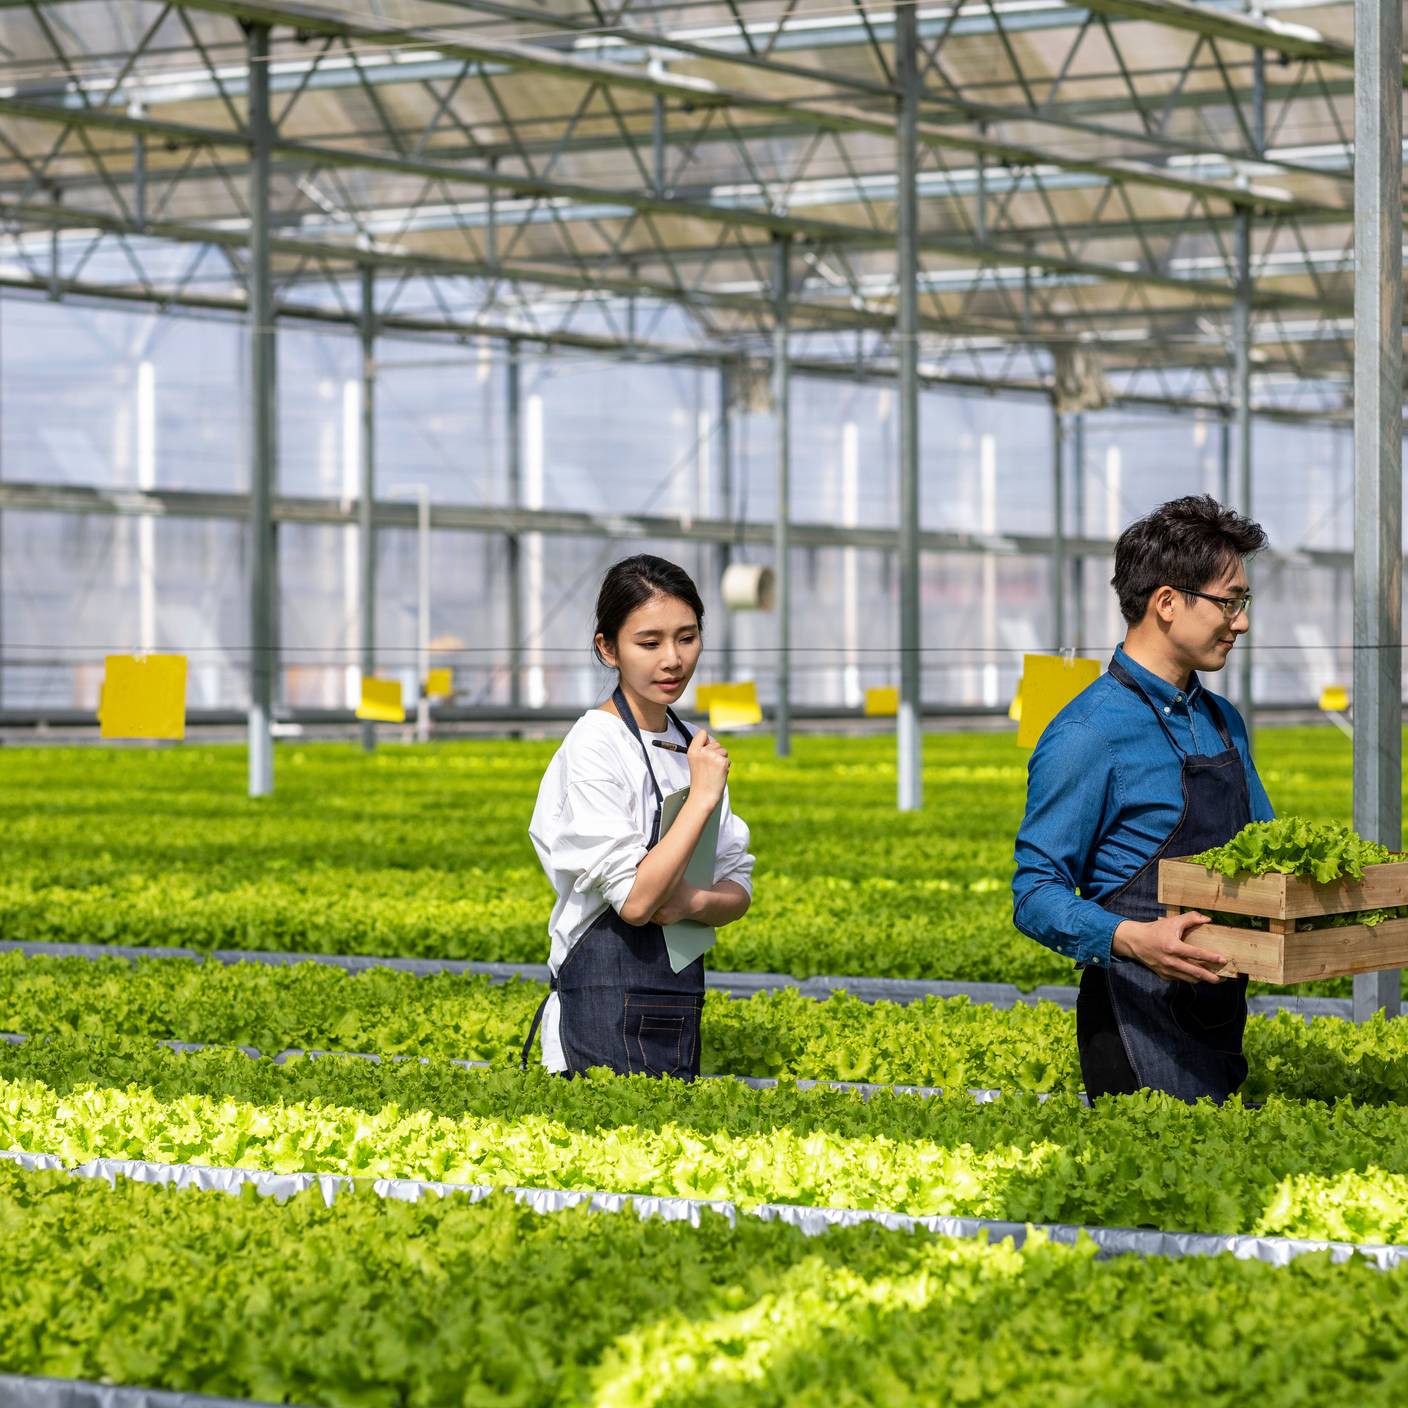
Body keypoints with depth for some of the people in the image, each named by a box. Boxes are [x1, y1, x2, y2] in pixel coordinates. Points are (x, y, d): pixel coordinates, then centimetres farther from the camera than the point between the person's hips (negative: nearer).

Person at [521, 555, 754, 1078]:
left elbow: (738, 890, 10)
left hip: (677, 1008, 7)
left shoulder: (692, 748, 10)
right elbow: (634, 901, -20)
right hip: (607, 1010, -7)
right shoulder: (596, 746, -12)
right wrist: (703, 798, -19)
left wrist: (694, 901, -11)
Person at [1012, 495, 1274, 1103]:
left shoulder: (1224, 722, 13)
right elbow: (1035, 895, -13)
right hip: (1140, 1023, -8)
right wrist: (1134, 939, -30)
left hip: (1219, 1020, 8)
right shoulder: (1090, 734, -12)